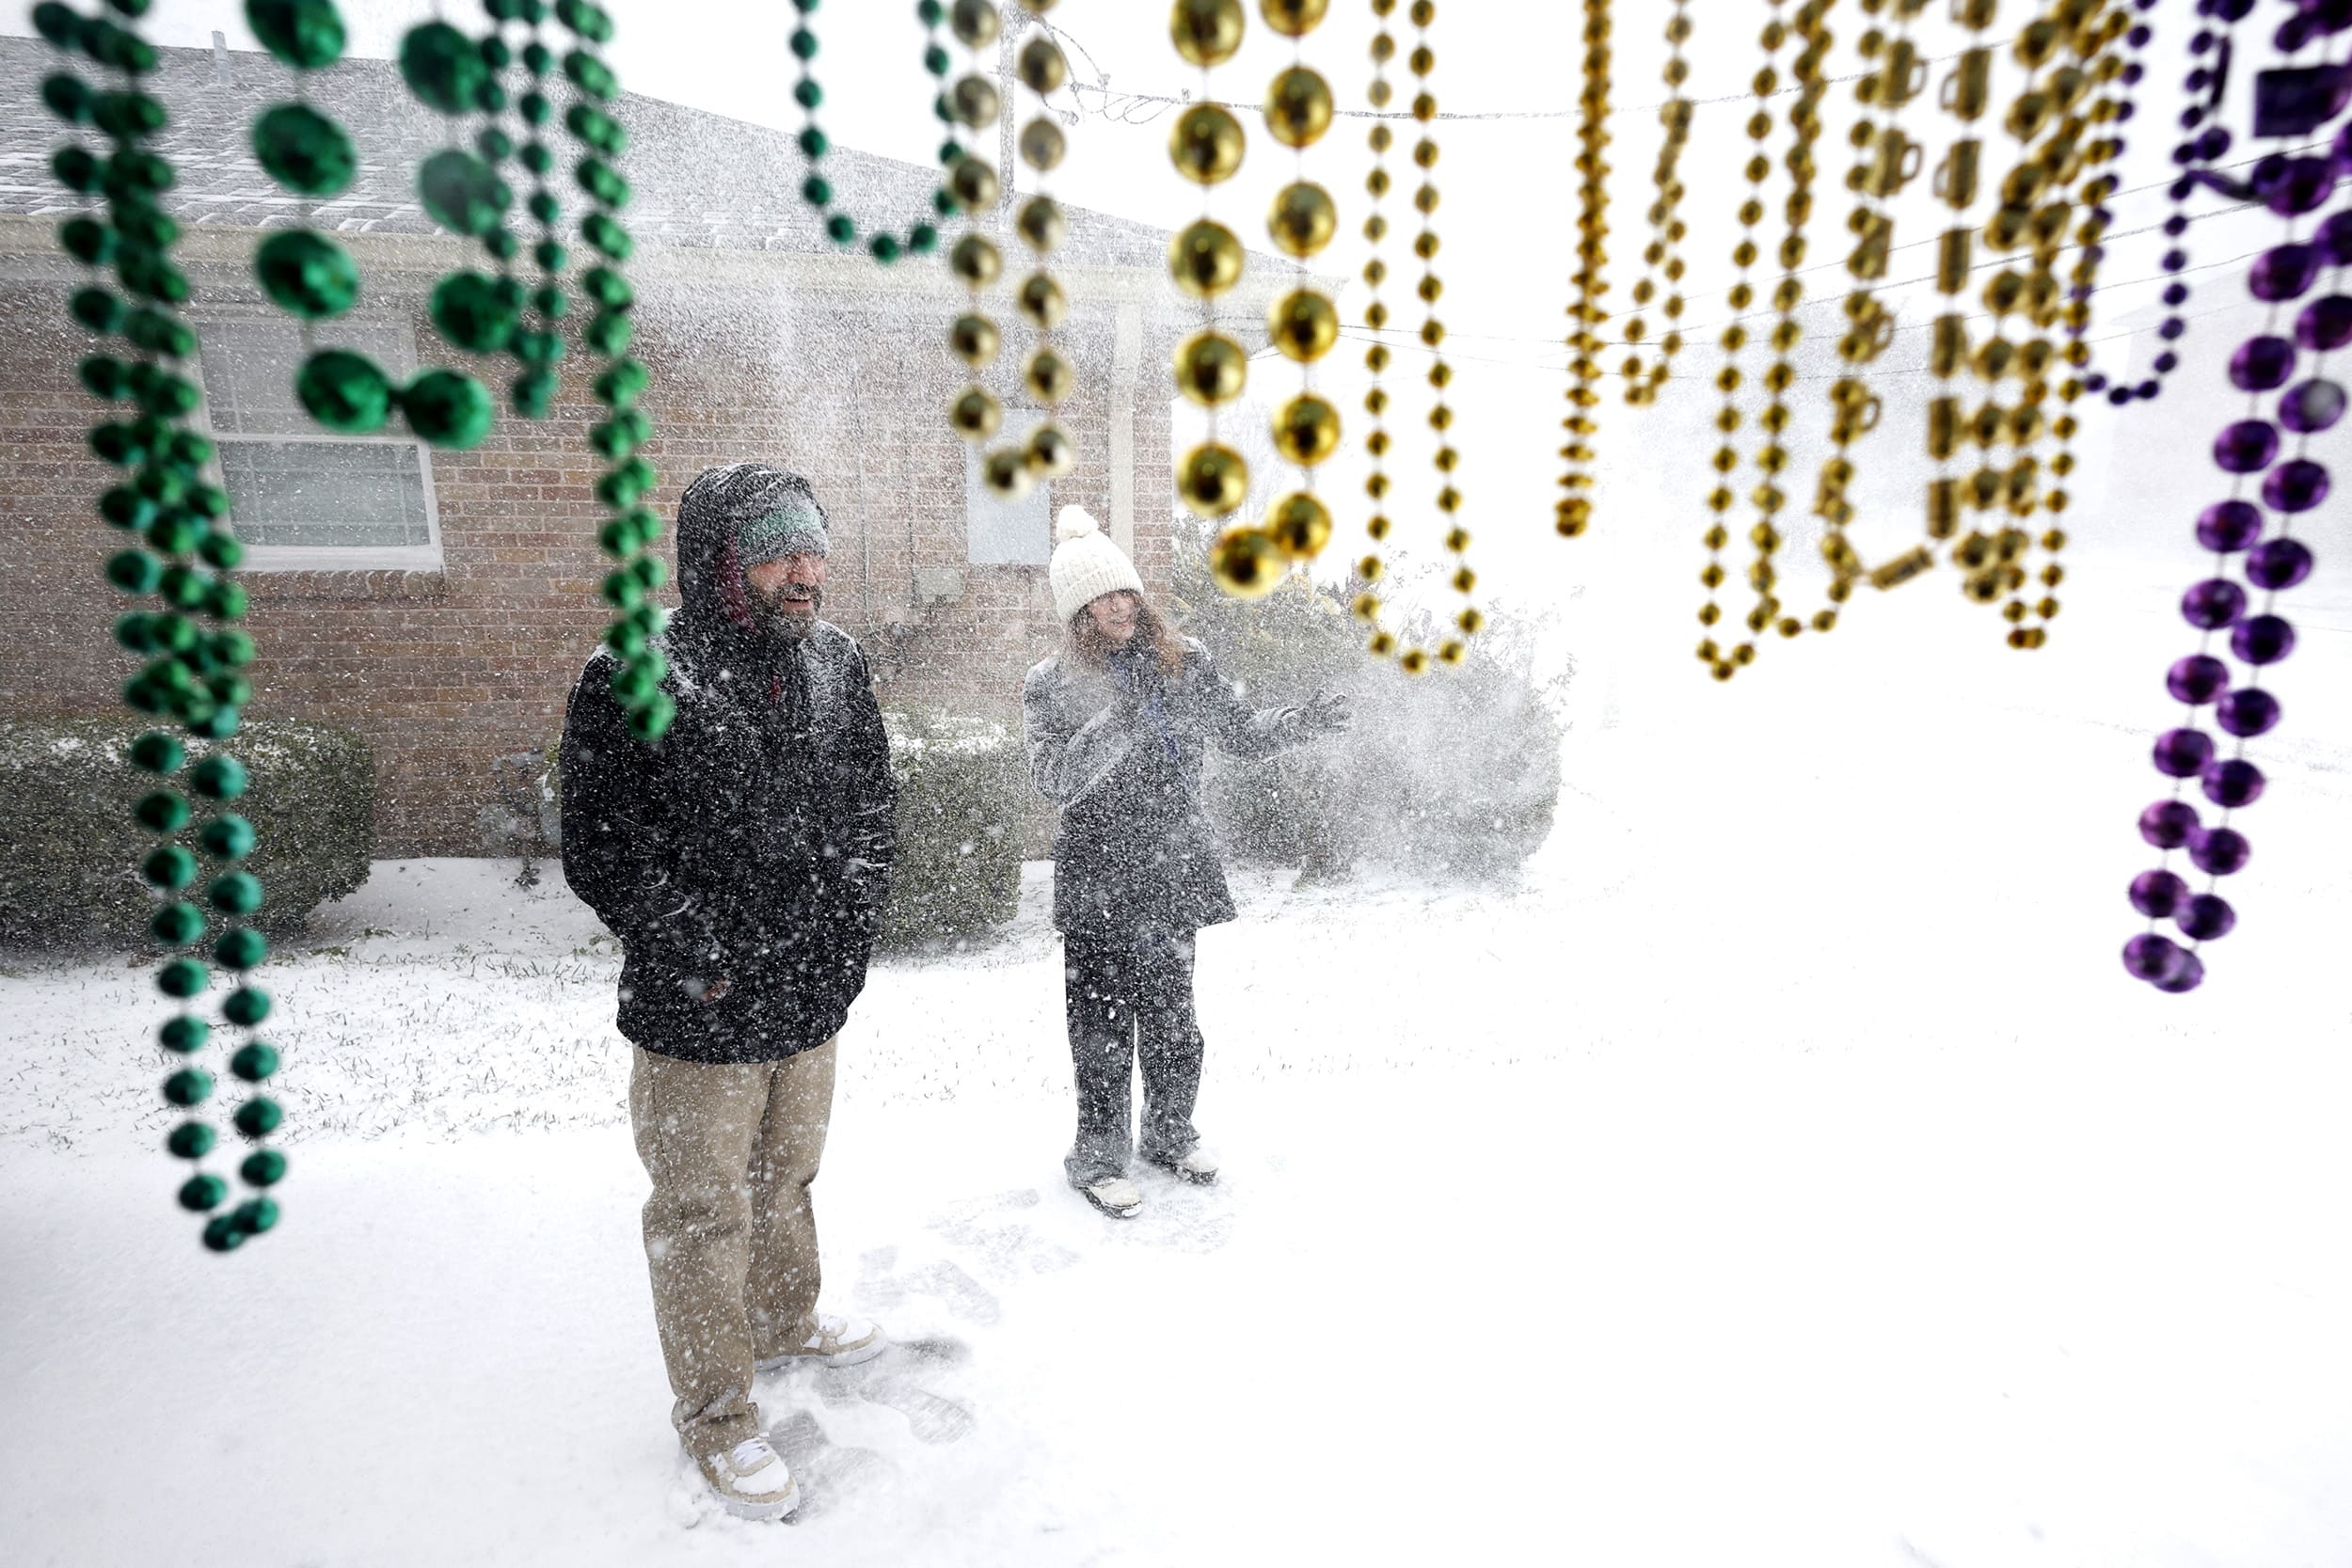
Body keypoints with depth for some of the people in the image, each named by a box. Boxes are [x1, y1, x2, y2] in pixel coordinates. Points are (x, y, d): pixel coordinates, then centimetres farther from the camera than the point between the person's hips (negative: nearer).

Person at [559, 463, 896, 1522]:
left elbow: (872, 813, 8)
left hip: (812, 1003, 6)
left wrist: (843, 938, 0)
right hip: (698, 1020, -5)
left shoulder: (837, 667, 0)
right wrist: (712, 962, -17)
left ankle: (784, 1324, 50)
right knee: (703, 1212, 11)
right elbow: (603, 852, -15)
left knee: (787, 1177, 26)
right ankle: (715, 1411, 32)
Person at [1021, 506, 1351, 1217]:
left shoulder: (1183, 660, 6)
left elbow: (1242, 731, 9)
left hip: (1174, 870, 3)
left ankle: (1170, 1133, 34)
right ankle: (1098, 1155, 20)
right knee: (1104, 1023, 4)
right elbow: (1055, 782, -13)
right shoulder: (1051, 685, -3)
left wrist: (1307, 719, -8)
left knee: (1171, 1016, 15)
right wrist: (1114, 727, -28)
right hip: (1098, 879, -3)